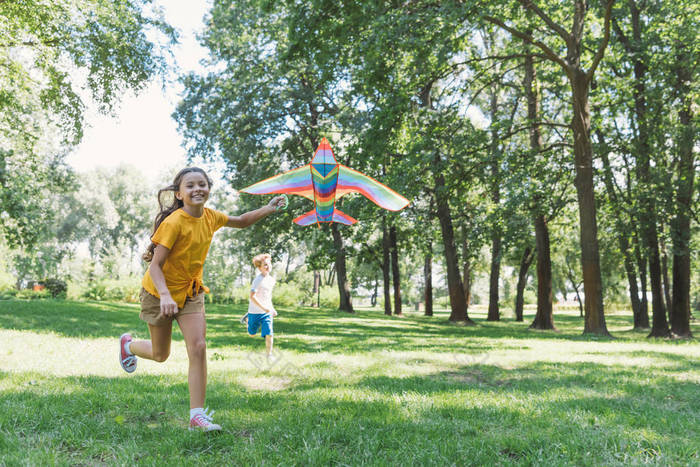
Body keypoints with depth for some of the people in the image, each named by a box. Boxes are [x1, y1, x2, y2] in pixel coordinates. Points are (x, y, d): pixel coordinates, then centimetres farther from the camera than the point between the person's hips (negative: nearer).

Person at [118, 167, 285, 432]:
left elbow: (241, 222, 13)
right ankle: (128, 344, 47)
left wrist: (268, 209, -2)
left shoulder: (210, 217, -6)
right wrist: (165, 296, -39)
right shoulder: (174, 222, -25)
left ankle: (197, 416, -7)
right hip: (160, 291, -4)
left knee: (198, 347, -12)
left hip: (190, 292, 5)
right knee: (160, 355, 12)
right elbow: (155, 265, -25)